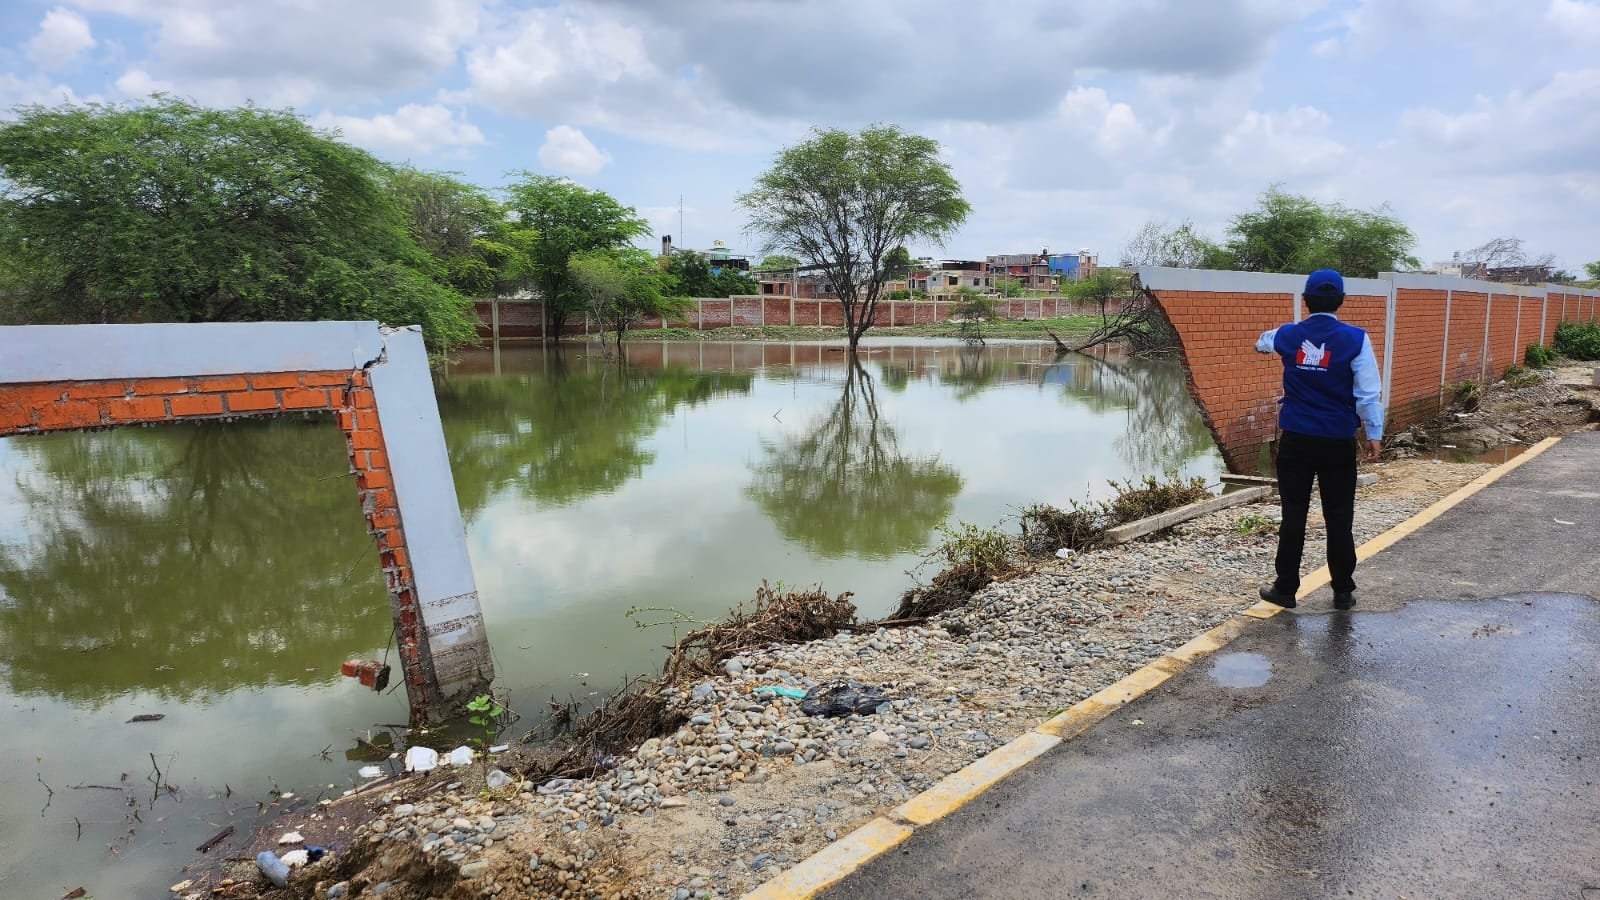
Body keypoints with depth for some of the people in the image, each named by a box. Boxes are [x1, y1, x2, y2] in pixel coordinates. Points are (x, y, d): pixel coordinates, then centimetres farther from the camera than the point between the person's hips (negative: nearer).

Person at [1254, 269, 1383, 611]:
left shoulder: (1287, 335, 1)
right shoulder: (1355, 339, -8)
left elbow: (1263, 341, 27)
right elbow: (1369, 392, -8)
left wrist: (1263, 342, 51)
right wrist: (1374, 434, 2)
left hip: (1296, 440, 1)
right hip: (1338, 442, -1)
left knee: (1293, 516, 7)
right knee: (1339, 519, 8)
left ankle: (1285, 589, 12)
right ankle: (1343, 592, 16)